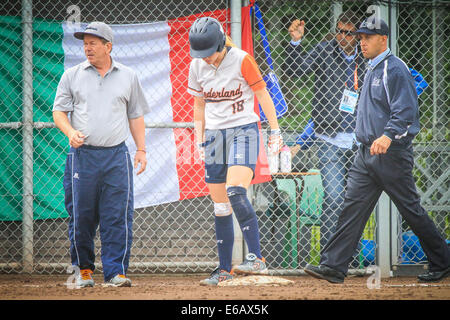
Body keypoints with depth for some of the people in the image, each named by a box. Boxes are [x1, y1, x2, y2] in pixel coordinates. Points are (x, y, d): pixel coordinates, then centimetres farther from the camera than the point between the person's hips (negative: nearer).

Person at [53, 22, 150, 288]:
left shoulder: (128, 77, 11)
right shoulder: (72, 76, 8)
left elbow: (136, 116, 15)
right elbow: (59, 111, 8)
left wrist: (141, 150, 7)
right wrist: (71, 132, -11)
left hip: (116, 156, 0)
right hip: (82, 155, 0)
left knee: (118, 216, -7)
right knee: (81, 216, 1)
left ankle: (116, 271, -5)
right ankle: (84, 269, 15)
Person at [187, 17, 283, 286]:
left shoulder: (241, 60, -11)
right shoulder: (197, 67, 4)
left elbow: (263, 95, -4)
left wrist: (275, 132, -4)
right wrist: (199, 141, 11)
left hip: (243, 130, -5)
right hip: (214, 133, 5)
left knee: (236, 193, -25)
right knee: (220, 205, 5)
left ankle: (257, 259, -25)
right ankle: (225, 269, 11)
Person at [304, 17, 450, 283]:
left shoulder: (395, 69, -11)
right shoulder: (372, 70, 18)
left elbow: (406, 111, -20)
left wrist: (389, 136, -33)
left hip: (392, 153, -8)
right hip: (367, 152, 8)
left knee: (411, 210, 0)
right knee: (353, 208, -1)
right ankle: (333, 267, -5)